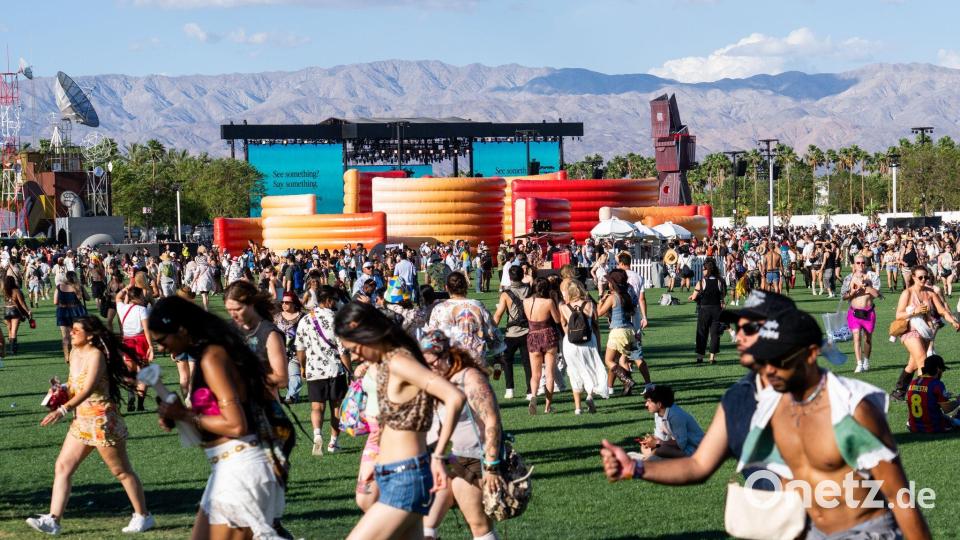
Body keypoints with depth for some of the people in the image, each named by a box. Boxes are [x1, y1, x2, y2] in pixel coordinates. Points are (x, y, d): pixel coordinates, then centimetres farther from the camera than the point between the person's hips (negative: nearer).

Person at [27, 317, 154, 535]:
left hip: (102, 421, -9)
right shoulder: (74, 353, 7)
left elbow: (88, 389, -31)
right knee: (62, 467, 1)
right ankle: (53, 519, 1)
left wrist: (63, 410, -41)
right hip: (81, 421, 9)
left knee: (122, 471, 4)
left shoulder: (96, 355, -19)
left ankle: (143, 516, 18)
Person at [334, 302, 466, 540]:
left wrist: (438, 456, -23)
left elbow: (455, 397, -26)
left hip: (404, 478, -10)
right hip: (395, 476, 10)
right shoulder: (386, 363, 12)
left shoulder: (398, 362, -17)